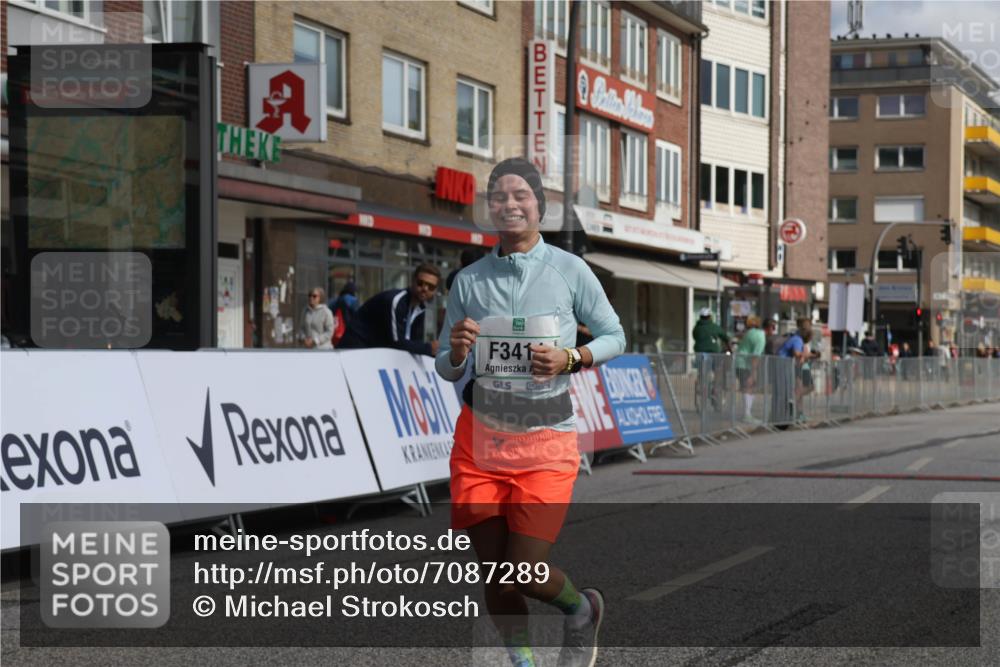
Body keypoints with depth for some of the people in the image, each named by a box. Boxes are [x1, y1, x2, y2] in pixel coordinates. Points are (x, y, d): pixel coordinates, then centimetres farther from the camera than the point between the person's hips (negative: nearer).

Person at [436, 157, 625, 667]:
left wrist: (570, 359, -13)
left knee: (525, 572, -9)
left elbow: (614, 337, 7)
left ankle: (583, 610, 25)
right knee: (494, 572, 3)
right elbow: (445, 369, 10)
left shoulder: (570, 270, -3)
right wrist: (458, 351, -14)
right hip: (481, 439, 2)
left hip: (546, 443, -2)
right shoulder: (469, 280, 3)